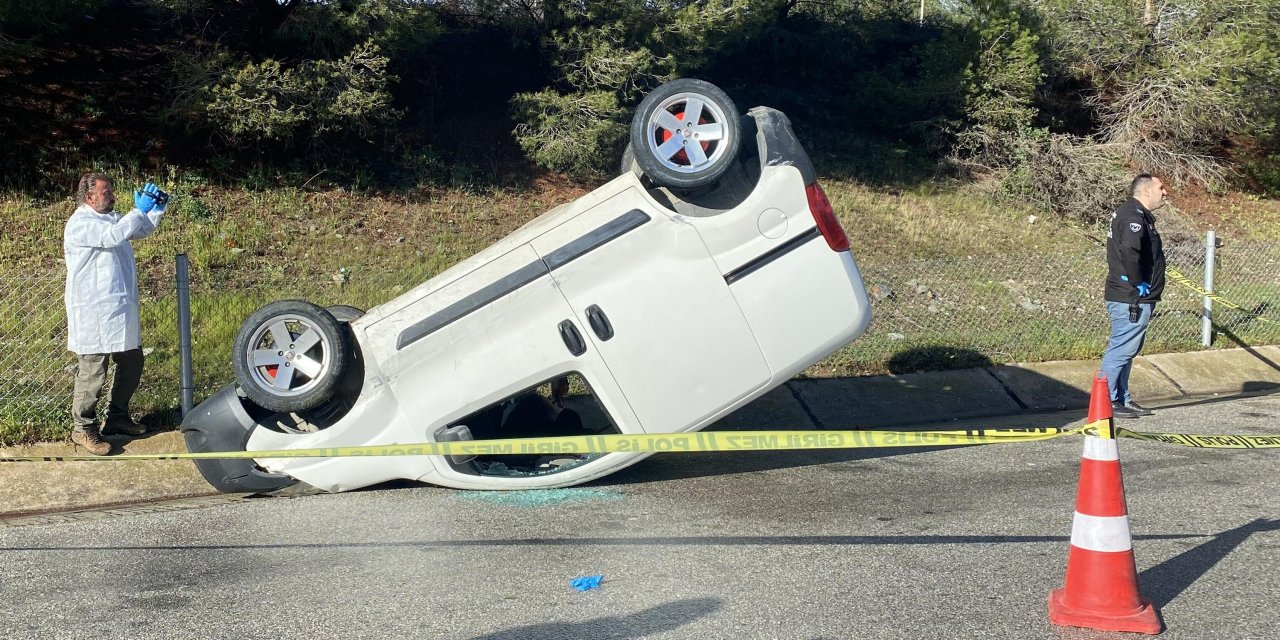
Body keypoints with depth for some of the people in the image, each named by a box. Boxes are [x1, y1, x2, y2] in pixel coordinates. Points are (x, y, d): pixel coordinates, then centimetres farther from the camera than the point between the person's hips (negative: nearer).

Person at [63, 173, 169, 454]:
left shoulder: (110, 218, 15)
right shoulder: (80, 224, -13)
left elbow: (142, 230, 26)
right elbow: (114, 236, -28)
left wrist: (157, 209, 7)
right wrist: (140, 209, -20)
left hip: (121, 310, 9)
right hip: (93, 313, -9)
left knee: (132, 363, 16)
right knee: (92, 372, -4)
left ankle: (117, 417, 31)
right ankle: (83, 429, 8)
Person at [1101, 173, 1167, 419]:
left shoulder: (1135, 214, 18)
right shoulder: (1134, 216, -16)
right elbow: (1129, 252, -31)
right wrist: (1138, 283, -20)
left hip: (1135, 299, 11)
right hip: (1132, 299, -11)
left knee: (1126, 350, 15)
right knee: (1121, 349, -7)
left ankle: (1122, 399, 22)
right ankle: (1107, 401, -3)